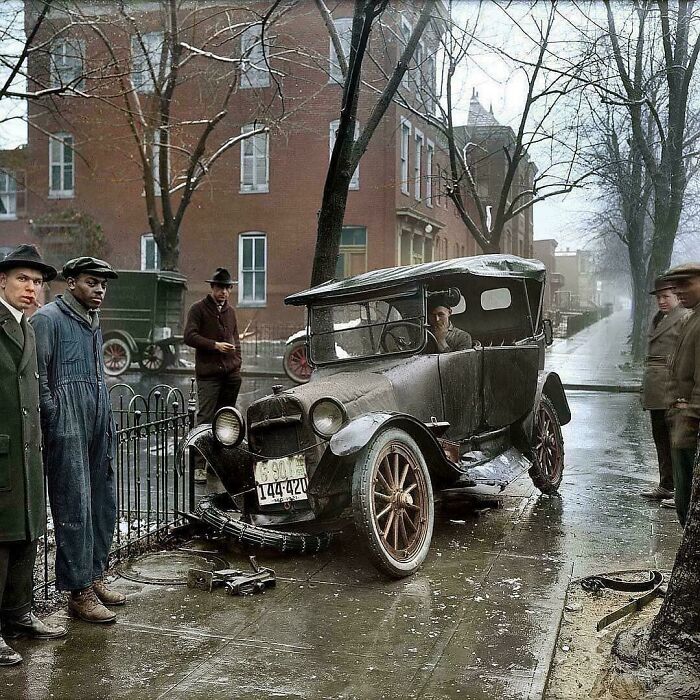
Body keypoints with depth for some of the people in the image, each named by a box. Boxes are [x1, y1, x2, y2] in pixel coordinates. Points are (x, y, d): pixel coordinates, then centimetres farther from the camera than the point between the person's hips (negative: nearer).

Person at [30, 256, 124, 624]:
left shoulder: (93, 322, 19)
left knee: (102, 505, 12)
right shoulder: (48, 318, -6)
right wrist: (57, 422, -13)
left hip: (98, 427, 8)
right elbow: (39, 378, -11)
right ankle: (79, 592, 4)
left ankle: (94, 577, 24)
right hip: (68, 431, -8)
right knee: (75, 509, -4)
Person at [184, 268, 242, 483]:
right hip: (208, 374, -6)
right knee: (205, 419, -9)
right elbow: (189, 336, -9)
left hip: (231, 374, 6)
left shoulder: (230, 310, 18)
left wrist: (236, 362, 13)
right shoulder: (198, 309, -1)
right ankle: (199, 466, -7)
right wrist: (215, 345, -16)